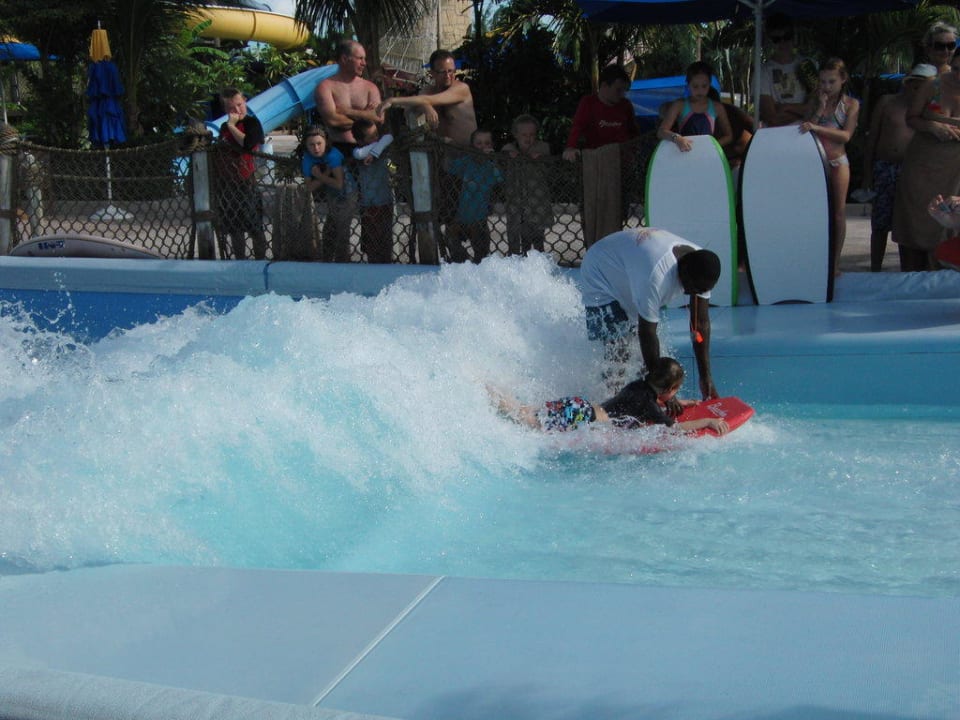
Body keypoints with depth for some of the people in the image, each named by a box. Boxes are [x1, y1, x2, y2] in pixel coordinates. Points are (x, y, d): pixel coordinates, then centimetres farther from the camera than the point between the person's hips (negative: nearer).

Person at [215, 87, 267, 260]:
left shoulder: (251, 123, -5)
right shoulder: (224, 127, 15)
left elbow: (249, 144, -25)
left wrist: (232, 126, -17)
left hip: (245, 182, -7)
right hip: (225, 183, 7)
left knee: (255, 229, -2)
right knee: (234, 229, 12)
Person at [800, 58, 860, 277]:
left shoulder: (851, 104, 1)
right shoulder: (815, 101, 8)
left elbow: (846, 135, -13)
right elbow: (806, 130, -1)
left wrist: (817, 128, -24)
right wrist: (820, 108, -10)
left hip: (837, 161, -1)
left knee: (838, 211, 2)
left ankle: (835, 263, 7)